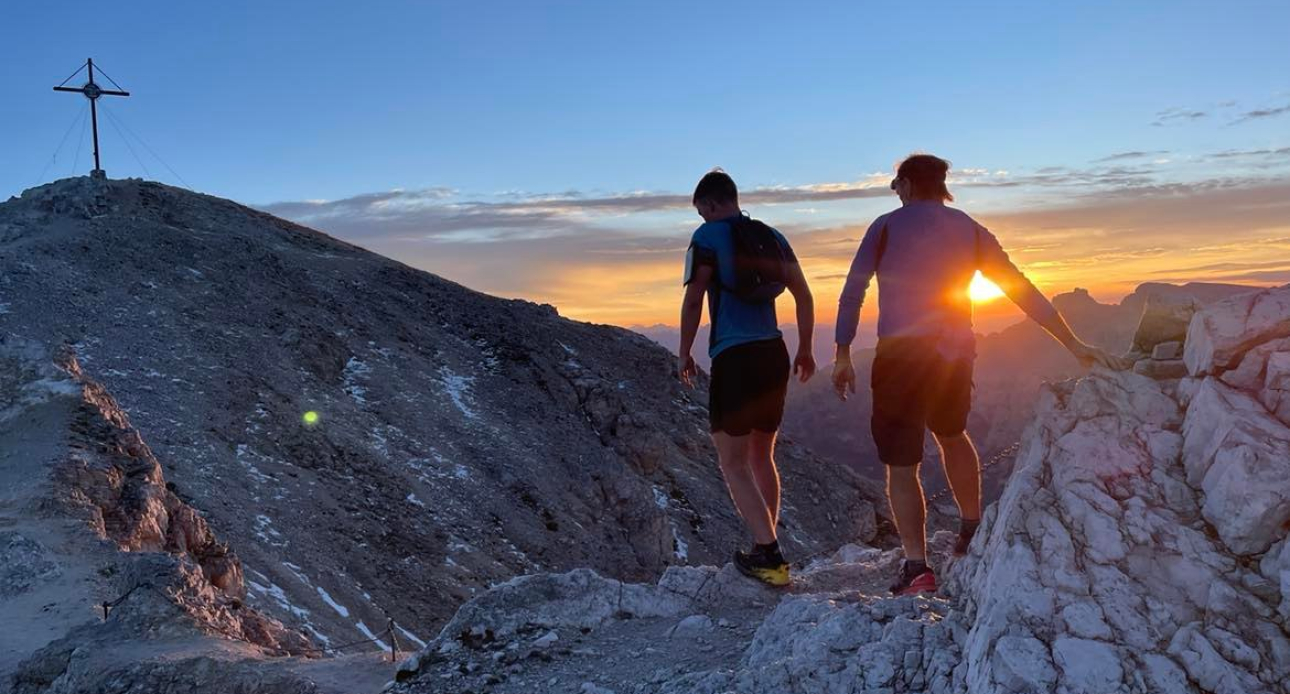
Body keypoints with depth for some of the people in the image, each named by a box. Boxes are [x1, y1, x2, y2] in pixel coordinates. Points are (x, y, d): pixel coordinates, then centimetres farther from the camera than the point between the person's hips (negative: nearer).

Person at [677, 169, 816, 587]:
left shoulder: (708, 236, -3)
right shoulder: (772, 237, 15)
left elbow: (693, 301, -8)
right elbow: (804, 296, 14)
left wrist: (684, 355, 2)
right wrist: (804, 349, 22)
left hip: (734, 359, -6)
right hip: (775, 355, 7)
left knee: (733, 463, 1)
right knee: (762, 456, 19)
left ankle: (769, 555, -8)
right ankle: (767, 548, 25)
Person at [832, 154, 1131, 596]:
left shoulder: (887, 226, 3)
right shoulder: (970, 231, 11)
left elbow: (852, 292, -2)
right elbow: (1022, 289, 8)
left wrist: (843, 355, 3)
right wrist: (1072, 343, 8)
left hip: (900, 353, -4)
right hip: (955, 355, 4)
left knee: (901, 463, 3)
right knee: (952, 435, 30)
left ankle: (917, 570, -3)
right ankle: (972, 530, 35)